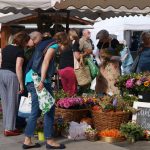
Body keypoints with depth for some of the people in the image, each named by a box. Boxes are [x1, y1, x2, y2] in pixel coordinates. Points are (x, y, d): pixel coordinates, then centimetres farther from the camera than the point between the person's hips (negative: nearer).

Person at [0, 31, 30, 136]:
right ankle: (9, 129, 4)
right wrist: (21, 84, -14)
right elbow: (18, 68, -16)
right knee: (12, 103, 2)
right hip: (11, 75, -7)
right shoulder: (20, 51, -9)